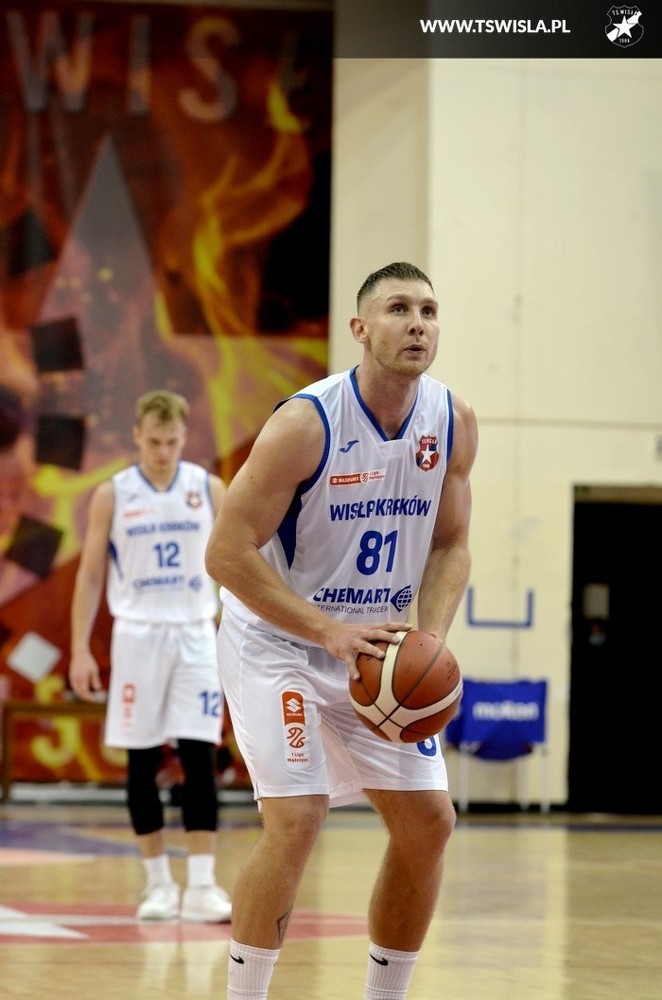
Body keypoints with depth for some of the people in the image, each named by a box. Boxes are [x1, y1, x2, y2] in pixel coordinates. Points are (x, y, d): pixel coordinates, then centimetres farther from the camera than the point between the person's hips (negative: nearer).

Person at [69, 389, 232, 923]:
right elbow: (90, 574, 3)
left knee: (200, 759, -7)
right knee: (142, 763, 3)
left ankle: (202, 885, -8)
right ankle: (159, 882, 13)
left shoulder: (209, 488, 2)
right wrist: (80, 649, -2)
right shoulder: (112, 495, 0)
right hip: (138, 636, 0)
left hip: (195, 634, 0)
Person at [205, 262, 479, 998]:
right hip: (277, 641, -6)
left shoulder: (454, 424, -6)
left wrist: (430, 639, -13)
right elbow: (226, 553, -22)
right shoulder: (306, 423, -23)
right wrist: (331, 633, -28)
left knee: (428, 822, 4)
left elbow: (450, 545, 5)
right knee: (296, 819, -19)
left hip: (377, 646, 6)